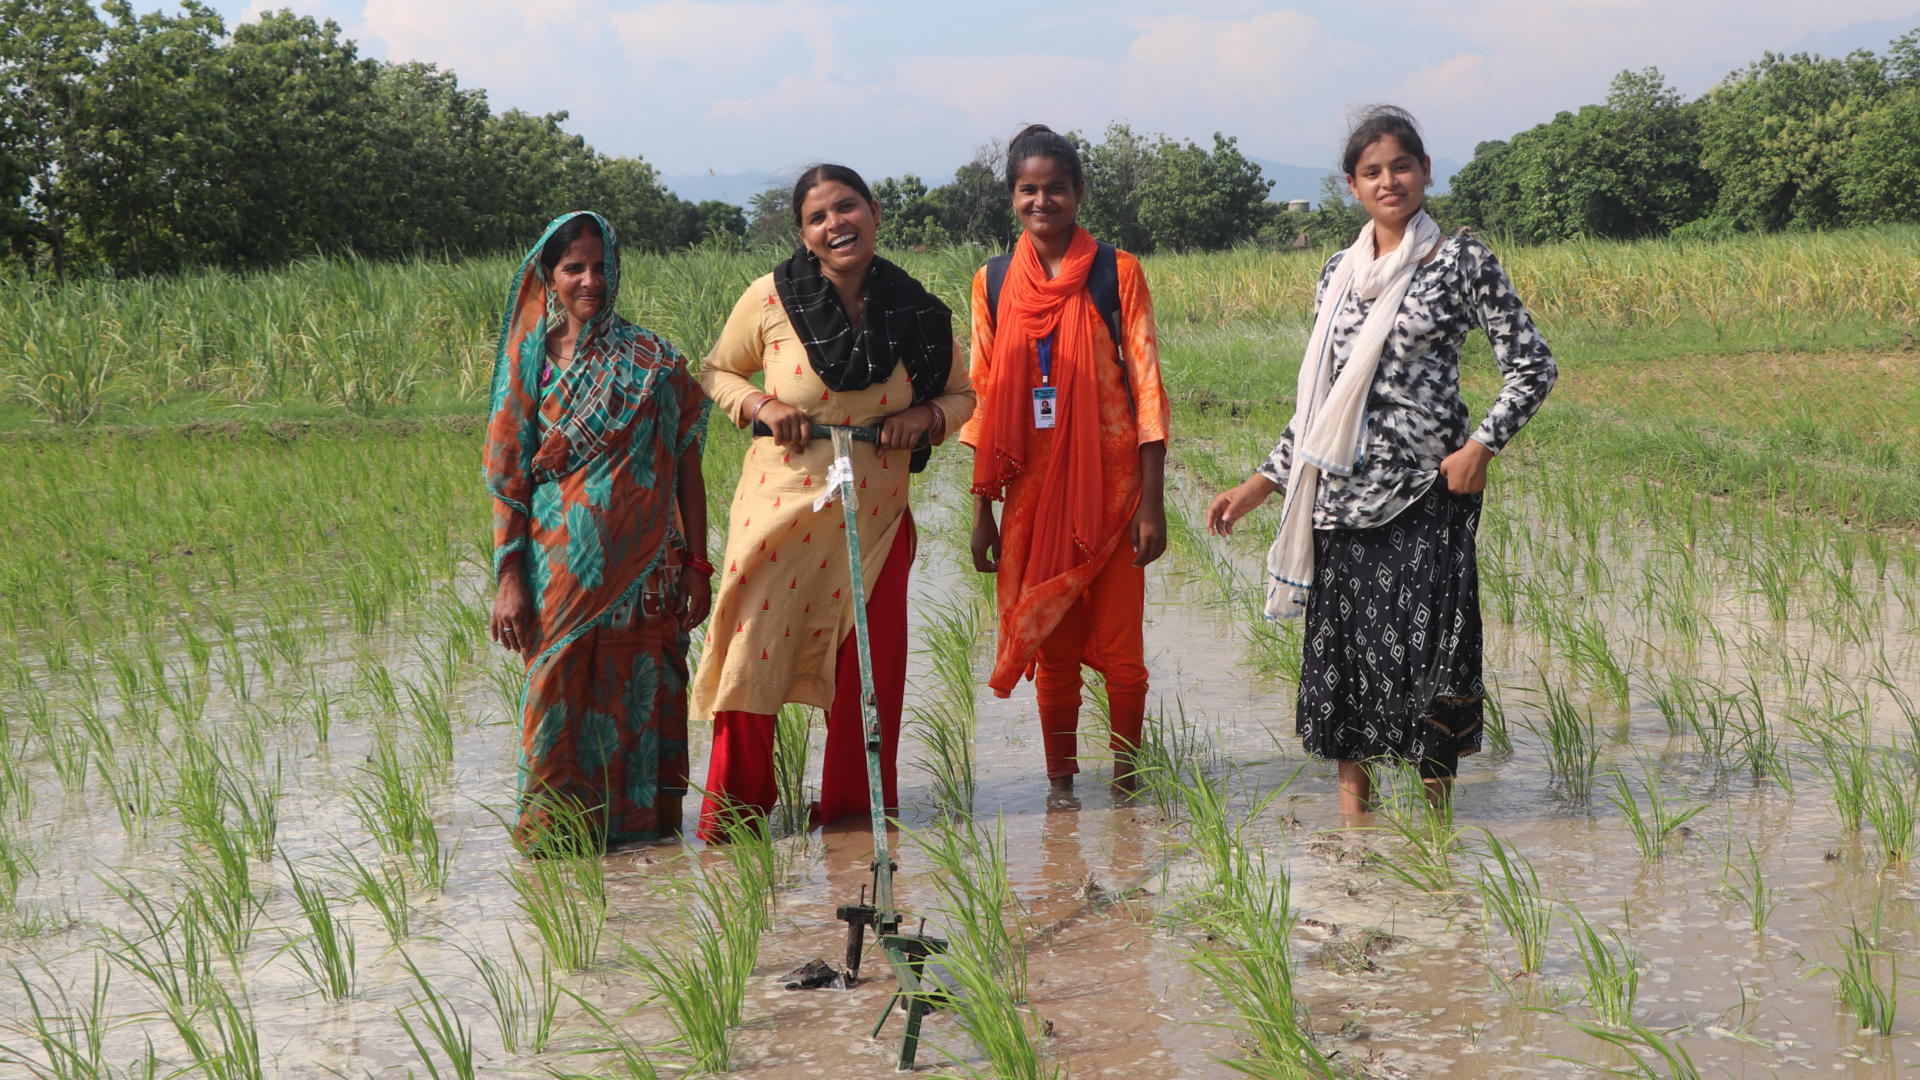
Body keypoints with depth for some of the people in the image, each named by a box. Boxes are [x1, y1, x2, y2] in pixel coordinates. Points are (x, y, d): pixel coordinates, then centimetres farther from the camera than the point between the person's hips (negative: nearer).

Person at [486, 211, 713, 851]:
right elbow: (507, 476, 1)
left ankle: (639, 818, 15)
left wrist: (696, 565, 0)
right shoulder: (529, 362, 3)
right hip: (560, 566, 0)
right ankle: (556, 824, 15)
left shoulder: (653, 362, 3)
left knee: (639, 690, 3)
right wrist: (510, 579, -5)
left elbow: (687, 469, 4)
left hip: (642, 568, 0)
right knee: (561, 690, 3)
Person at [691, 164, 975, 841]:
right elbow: (716, 372, 10)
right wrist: (761, 406, -10)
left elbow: (962, 396, 13)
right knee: (754, 647, -2)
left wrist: (924, 416, -8)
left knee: (868, 663, 7)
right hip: (782, 504, -2)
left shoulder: (917, 314, 0)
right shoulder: (772, 298, -4)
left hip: (874, 514, 2)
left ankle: (853, 804, 25)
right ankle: (732, 810, 14)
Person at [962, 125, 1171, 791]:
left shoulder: (1117, 273, 0)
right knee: (1050, 647, 5)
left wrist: (1152, 504, -7)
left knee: (1120, 647, -1)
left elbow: (1146, 388, -1)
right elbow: (982, 403, 8)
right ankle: (1061, 782, 17)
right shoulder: (993, 283, 6)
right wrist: (983, 510, 4)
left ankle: (1125, 777, 16)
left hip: (1110, 487, -2)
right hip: (1032, 492, 2)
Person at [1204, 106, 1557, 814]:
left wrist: (1480, 446, -11)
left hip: (1426, 490, -4)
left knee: (1425, 645, -10)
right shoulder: (1339, 274, 13)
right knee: (1339, 648, 4)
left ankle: (1437, 810, 5)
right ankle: (1354, 813, 14)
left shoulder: (1462, 263, 0)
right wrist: (1262, 483, 15)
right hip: (1343, 490, 4)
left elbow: (1532, 366, 0)